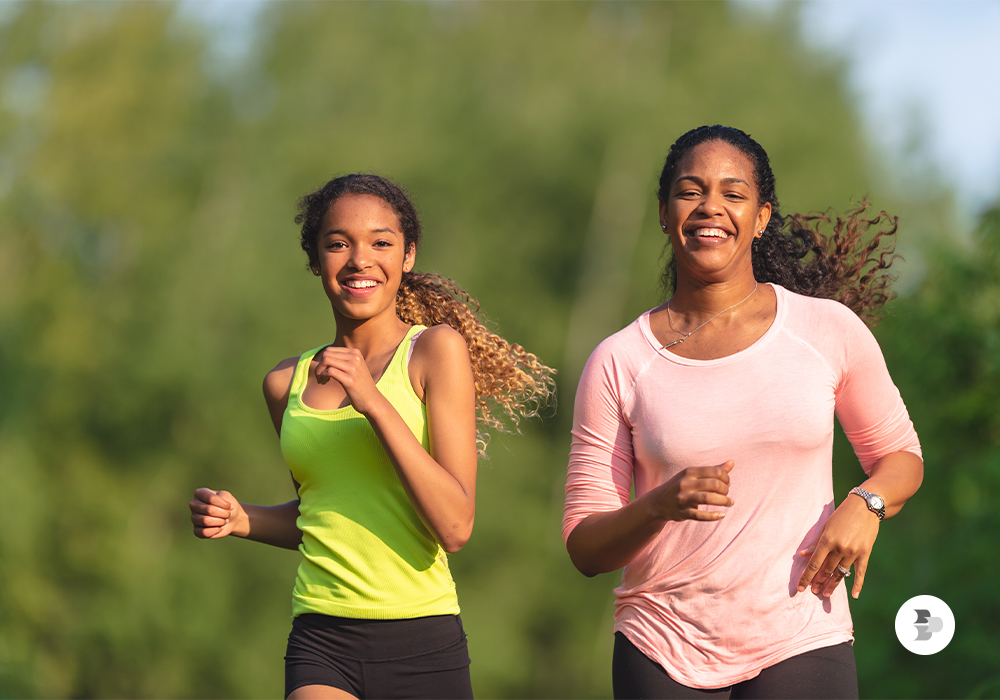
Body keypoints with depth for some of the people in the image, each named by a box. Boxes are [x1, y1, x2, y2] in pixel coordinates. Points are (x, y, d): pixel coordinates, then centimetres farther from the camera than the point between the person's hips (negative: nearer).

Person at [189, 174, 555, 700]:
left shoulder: (437, 349, -2)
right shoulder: (287, 383, 11)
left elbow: (455, 528, -10)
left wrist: (375, 403, -16)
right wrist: (242, 520, 7)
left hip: (421, 645, -2)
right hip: (321, 644, 2)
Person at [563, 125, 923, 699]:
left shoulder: (830, 330, 0)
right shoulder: (618, 364, -1)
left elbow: (901, 456, 14)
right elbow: (585, 549, 0)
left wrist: (867, 503, -8)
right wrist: (660, 506, -20)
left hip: (802, 648, 0)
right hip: (663, 654, 0)